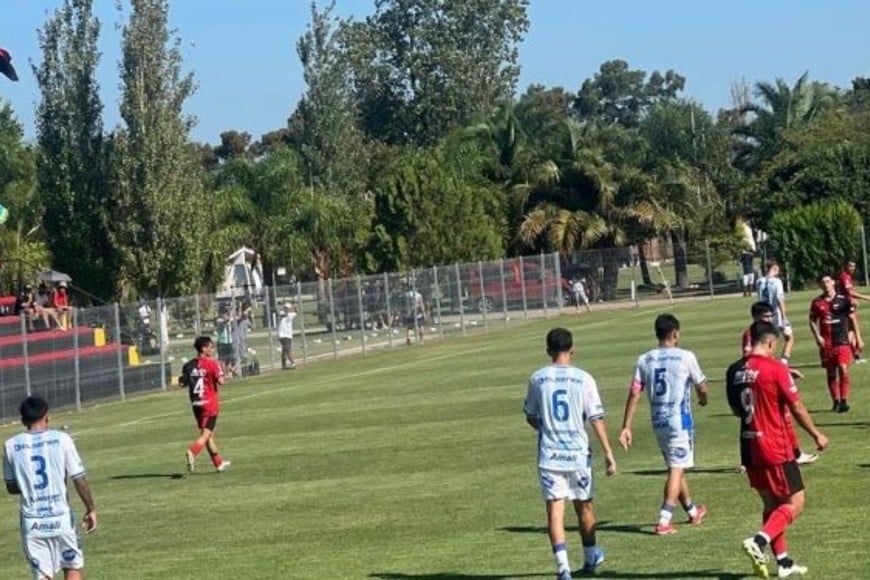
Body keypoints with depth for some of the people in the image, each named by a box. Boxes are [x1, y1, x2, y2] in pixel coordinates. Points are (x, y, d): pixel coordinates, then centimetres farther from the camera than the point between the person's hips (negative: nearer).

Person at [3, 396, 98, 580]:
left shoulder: (11, 446, 0)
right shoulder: (61, 439, -6)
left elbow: (11, 487, 7)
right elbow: (79, 480, -6)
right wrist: (91, 509, 6)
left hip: (32, 522, 1)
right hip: (60, 518, -1)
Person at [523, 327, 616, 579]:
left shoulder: (537, 379, -1)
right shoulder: (583, 379, -5)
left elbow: (530, 416, 10)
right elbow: (596, 418, -7)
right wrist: (608, 452, -2)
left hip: (549, 454, 0)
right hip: (578, 453, 0)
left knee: (555, 510, -2)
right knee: (584, 507, 17)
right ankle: (591, 558, 35)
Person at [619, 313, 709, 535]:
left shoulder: (644, 360, 2)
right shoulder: (686, 357, -8)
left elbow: (634, 394, -2)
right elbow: (701, 388, 2)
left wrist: (626, 427, 0)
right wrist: (703, 399, 26)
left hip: (658, 422, 5)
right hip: (680, 420, -5)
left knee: (675, 467, 19)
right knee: (677, 469, -3)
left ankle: (693, 512, 36)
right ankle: (664, 521, -13)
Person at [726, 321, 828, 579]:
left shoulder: (734, 371, 5)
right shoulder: (775, 368, -14)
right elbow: (797, 408, -10)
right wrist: (817, 435, 3)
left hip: (749, 448, 7)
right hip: (775, 448, -7)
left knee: (772, 504, 16)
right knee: (795, 503, 0)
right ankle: (759, 542, -20)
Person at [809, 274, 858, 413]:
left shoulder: (843, 300, 0)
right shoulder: (816, 302, 4)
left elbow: (852, 319, 6)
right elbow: (812, 321, 11)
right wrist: (817, 336, -3)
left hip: (842, 341, -2)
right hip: (826, 343, 3)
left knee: (843, 369, -15)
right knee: (831, 373, 7)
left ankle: (844, 400, -11)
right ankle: (836, 401, 16)